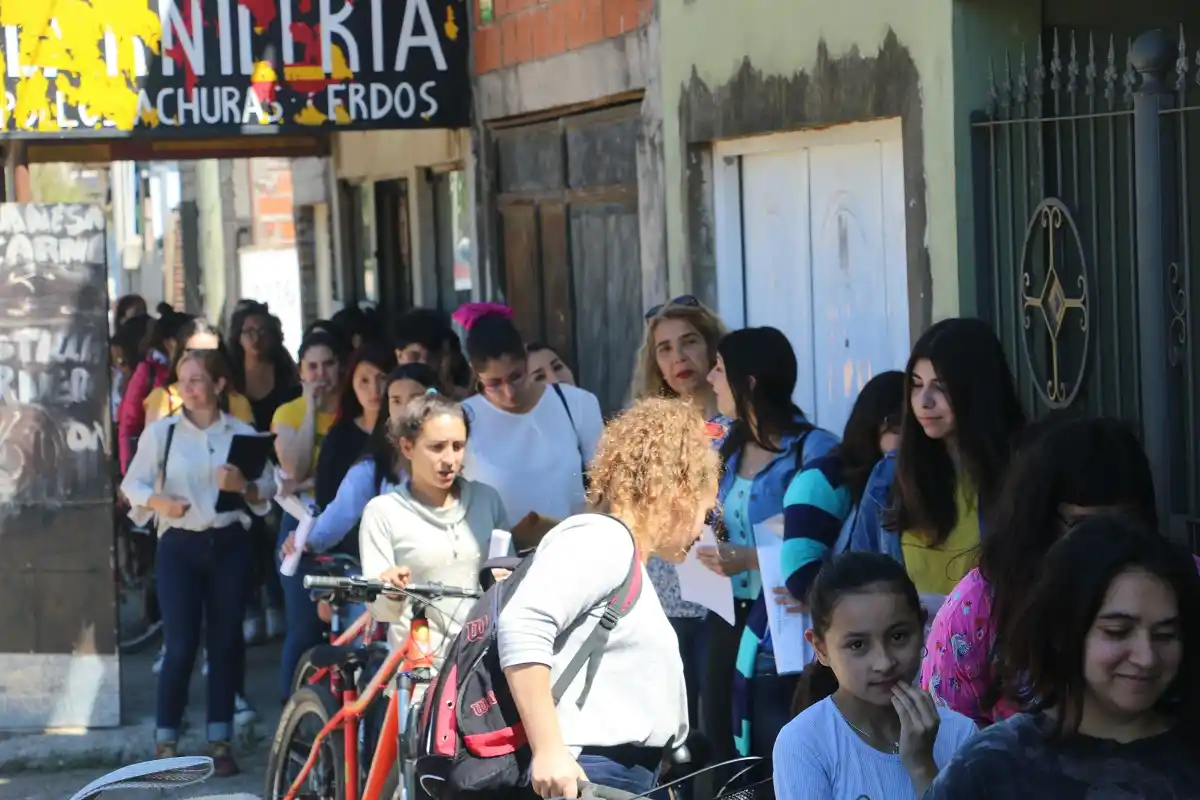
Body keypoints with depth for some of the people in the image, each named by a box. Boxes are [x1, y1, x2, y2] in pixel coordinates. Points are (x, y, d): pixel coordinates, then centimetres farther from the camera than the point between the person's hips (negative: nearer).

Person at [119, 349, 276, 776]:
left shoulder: (242, 433, 2)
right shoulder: (161, 431, 1)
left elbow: (269, 490, 3)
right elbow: (132, 483, 3)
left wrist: (243, 486, -17)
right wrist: (158, 501, -16)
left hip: (229, 544, 2)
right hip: (179, 546, -1)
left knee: (225, 642, 5)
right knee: (180, 645, -6)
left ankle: (220, 741, 13)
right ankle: (166, 743, 3)